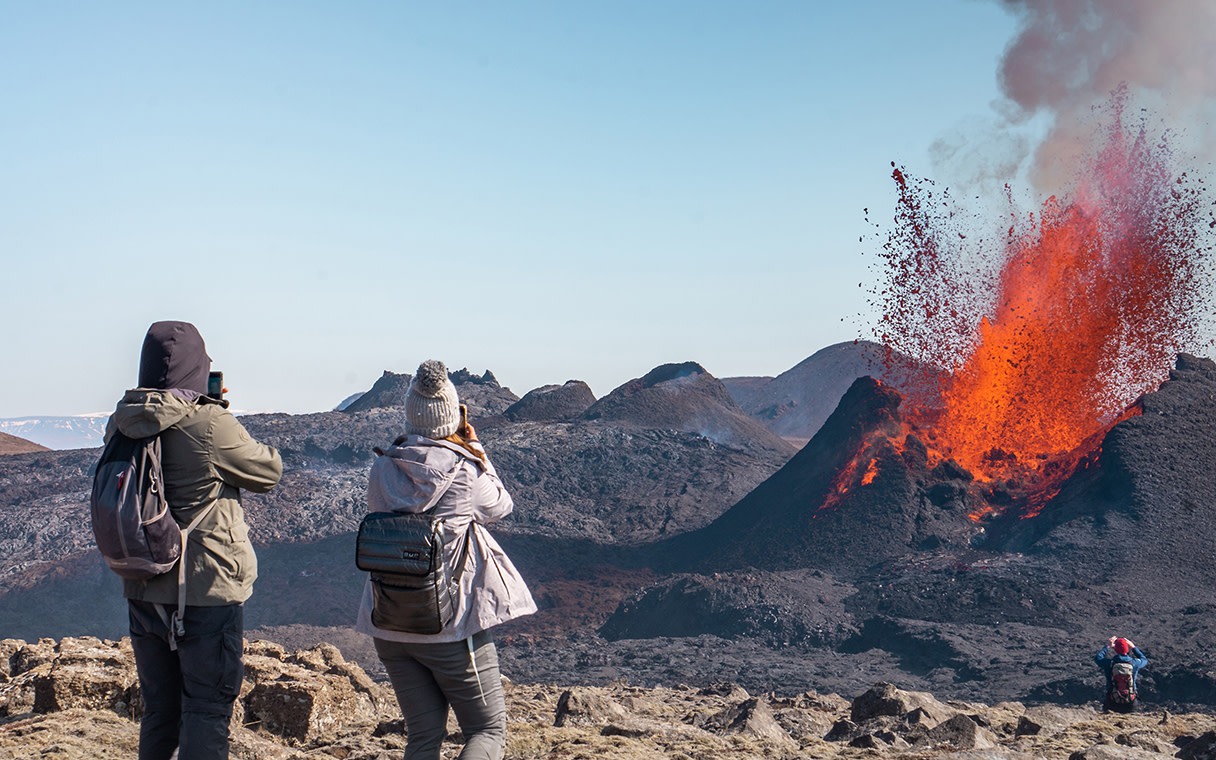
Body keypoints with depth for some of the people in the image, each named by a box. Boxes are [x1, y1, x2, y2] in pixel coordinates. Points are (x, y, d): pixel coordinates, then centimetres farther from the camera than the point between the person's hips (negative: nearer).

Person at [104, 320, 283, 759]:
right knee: (206, 712, 3)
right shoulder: (210, 425, -19)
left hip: (143, 593, 6)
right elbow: (269, 473, -4)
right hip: (207, 592, -6)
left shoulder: (122, 425, 0)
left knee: (159, 711, 18)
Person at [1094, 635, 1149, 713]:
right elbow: (1144, 659, 16)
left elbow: (1097, 657, 11)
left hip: (1113, 706, 0)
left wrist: (1107, 646, 18)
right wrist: (1133, 647, 21)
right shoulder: (1134, 663, -10)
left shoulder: (1109, 663, -13)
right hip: (1130, 706, 0)